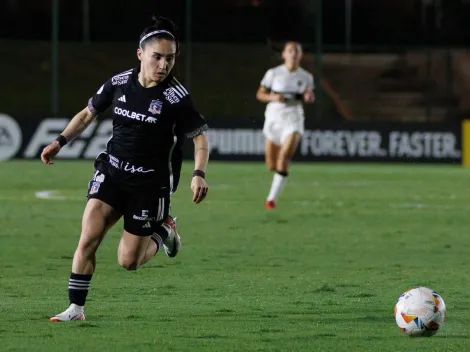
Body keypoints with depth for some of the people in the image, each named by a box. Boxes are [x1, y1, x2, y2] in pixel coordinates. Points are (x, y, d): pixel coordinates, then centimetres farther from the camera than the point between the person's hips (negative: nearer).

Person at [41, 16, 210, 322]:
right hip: (112, 170, 3)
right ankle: (76, 308, -5)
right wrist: (60, 142, 7)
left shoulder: (175, 96, -14)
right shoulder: (119, 83, -3)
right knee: (88, 239, -15)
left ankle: (163, 232, 31)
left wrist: (199, 175, -21)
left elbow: (199, 136, -6)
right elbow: (88, 114, 14)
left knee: (128, 261, 0)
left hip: (150, 182, -3)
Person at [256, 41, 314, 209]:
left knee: (284, 158, -22)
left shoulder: (306, 77, 1)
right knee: (271, 166, 7)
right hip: (274, 118, 1)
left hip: (293, 119, -1)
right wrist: (272, 97, -17)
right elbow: (260, 94, 3)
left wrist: (309, 97, -9)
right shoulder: (273, 73, -3)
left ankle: (272, 198, -17)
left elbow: (310, 96, 15)